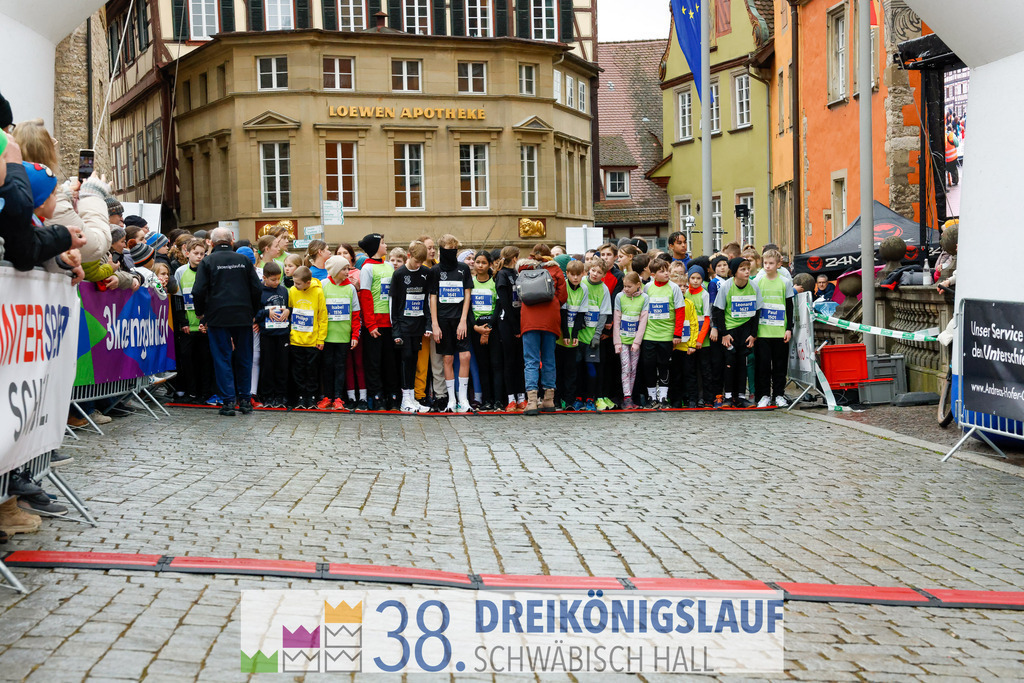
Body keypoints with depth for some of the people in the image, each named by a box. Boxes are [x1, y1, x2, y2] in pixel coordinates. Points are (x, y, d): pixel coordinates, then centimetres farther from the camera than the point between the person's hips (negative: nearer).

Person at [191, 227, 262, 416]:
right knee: (244, 358, 11)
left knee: (222, 358, 2)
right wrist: (252, 312, 16)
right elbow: (256, 289, 5)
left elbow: (199, 291, -7)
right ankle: (245, 400, 13)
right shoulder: (244, 260, 7)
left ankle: (228, 401, -1)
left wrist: (200, 312, 8)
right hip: (243, 317, 2)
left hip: (217, 317, -2)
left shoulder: (207, 261, -2)